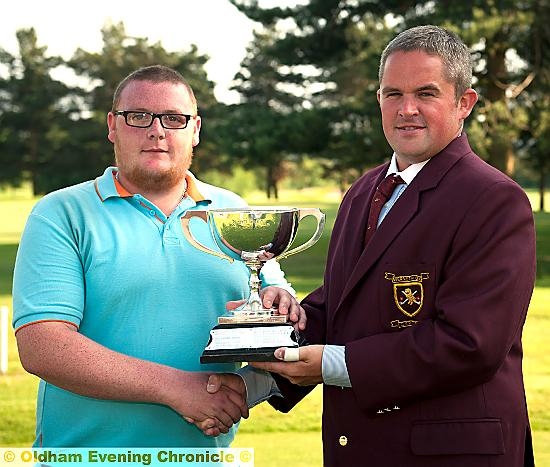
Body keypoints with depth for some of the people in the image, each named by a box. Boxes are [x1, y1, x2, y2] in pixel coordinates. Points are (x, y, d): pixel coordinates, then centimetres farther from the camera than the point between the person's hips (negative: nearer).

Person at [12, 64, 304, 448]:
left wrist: (279, 301, -12)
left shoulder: (232, 212, 6)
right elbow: (41, 347, -16)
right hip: (88, 451, -3)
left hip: (208, 451, 4)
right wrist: (174, 387, -22)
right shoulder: (62, 214, -6)